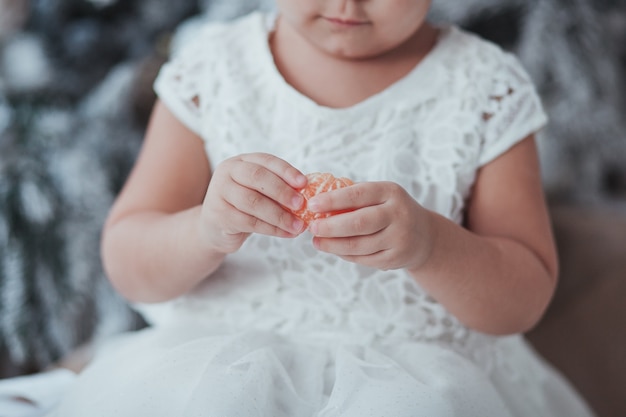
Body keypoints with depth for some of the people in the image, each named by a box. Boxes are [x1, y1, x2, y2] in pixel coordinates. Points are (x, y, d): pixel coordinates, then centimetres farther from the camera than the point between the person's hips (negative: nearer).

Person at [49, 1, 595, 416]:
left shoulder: (487, 90, -1)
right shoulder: (210, 68, 2)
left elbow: (526, 298, -2)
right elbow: (127, 264, 1)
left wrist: (431, 245, -23)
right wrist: (205, 231, -22)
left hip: (426, 371, 0)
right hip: (221, 357, 2)